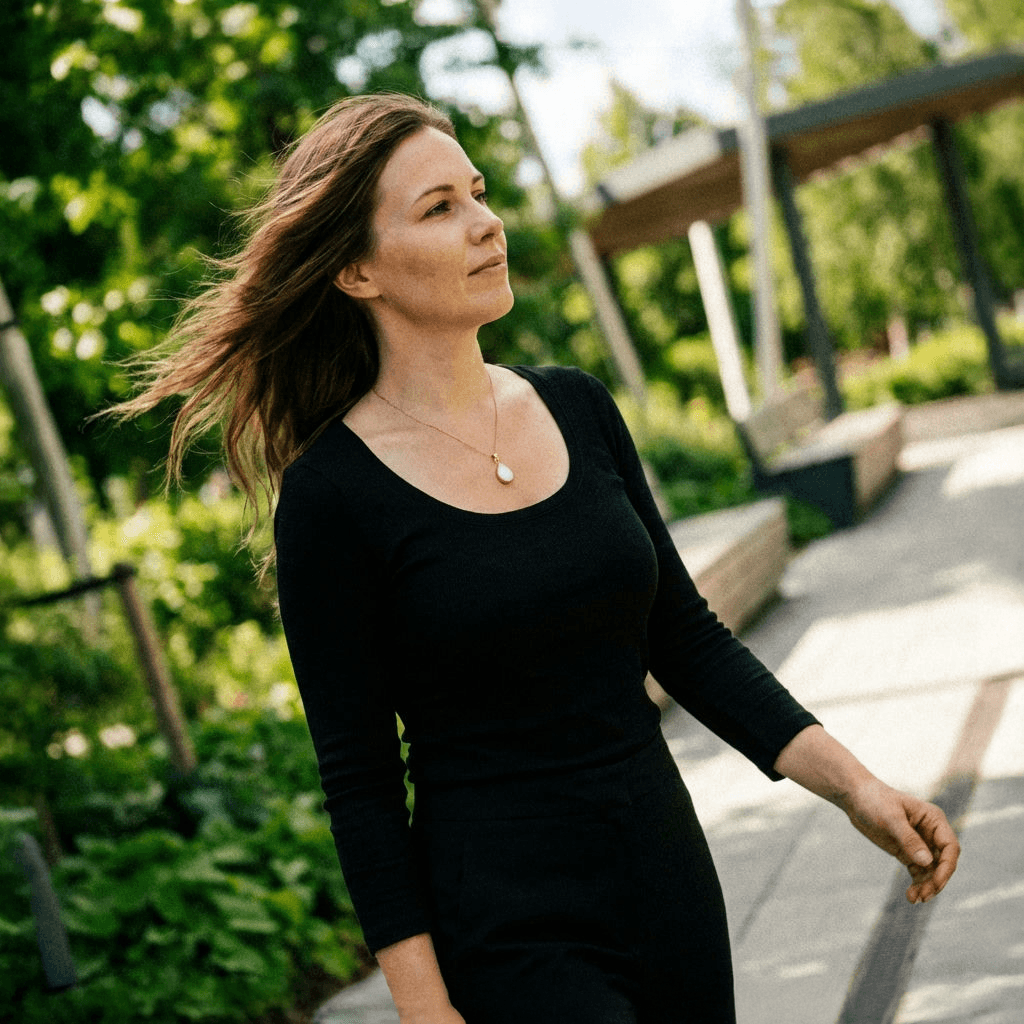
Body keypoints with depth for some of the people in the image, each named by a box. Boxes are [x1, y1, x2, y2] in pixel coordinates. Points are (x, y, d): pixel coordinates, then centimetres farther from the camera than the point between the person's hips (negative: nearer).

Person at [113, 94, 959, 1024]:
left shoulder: (577, 407, 3)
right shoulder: (333, 492, -12)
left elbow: (686, 639, 8)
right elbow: (359, 780, -9)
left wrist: (851, 782, -1)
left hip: (668, 874, 5)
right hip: (507, 935, -5)